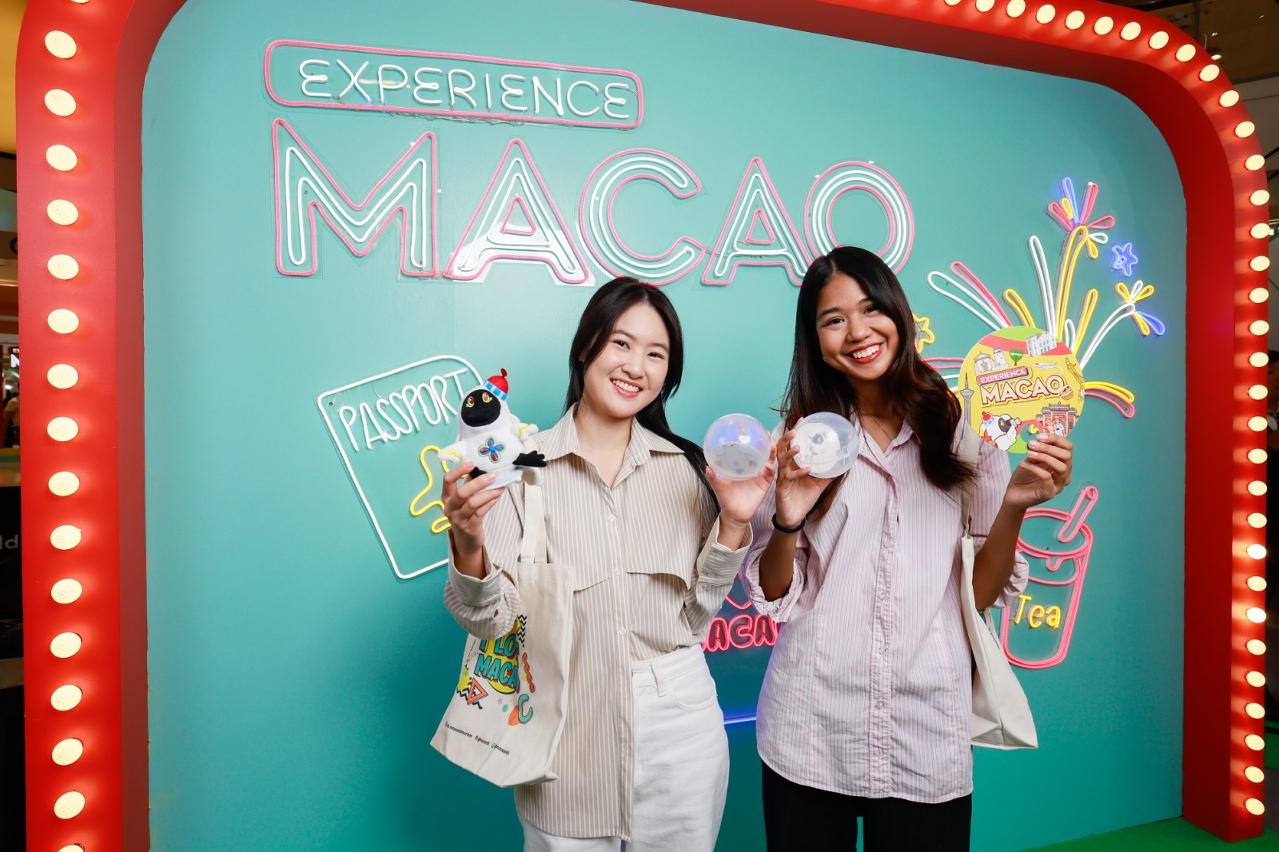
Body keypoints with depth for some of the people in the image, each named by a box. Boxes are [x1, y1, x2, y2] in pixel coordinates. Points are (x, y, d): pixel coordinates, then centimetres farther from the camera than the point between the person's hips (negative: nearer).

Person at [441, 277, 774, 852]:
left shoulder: (685, 467, 1)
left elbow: (695, 615, 2)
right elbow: (491, 621, -10)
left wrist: (732, 524, -9)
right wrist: (468, 545, -27)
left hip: (678, 724, 3)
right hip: (567, 738, -2)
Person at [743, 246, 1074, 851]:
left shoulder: (962, 430, 1)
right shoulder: (798, 437, 1)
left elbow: (983, 592, 1)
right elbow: (773, 596, 0)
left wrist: (1014, 505, -15)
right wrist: (787, 520, -18)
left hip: (927, 730, 0)